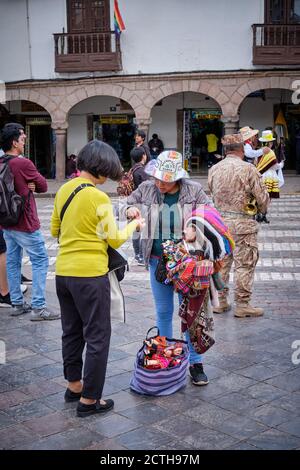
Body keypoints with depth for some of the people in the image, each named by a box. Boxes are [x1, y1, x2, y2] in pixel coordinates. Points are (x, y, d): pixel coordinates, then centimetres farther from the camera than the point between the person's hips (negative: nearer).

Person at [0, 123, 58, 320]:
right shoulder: (24, 164, -18)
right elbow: (43, 186, -8)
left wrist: (26, 185, -6)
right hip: (25, 223, -8)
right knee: (40, 261, -2)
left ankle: (17, 304, 20)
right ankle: (38, 307, -4)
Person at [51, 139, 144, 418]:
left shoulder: (63, 190, 5)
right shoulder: (98, 198, -16)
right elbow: (114, 240, -10)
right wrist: (133, 226, 6)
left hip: (63, 272, 8)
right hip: (90, 275, -7)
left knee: (71, 332, 20)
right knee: (97, 337, 5)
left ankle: (74, 385, 34)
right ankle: (89, 399, 11)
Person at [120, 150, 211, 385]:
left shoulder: (194, 190, -8)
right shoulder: (146, 189, -3)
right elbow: (124, 207, 9)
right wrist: (130, 210, -15)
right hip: (158, 261, 2)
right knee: (164, 311, 13)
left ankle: (195, 362, 15)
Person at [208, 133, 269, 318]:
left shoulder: (214, 169, 2)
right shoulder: (248, 169, -12)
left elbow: (213, 193, 10)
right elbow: (262, 197, -7)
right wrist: (263, 210, 13)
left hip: (219, 221, 6)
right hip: (242, 224, -5)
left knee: (221, 262, 14)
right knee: (245, 264, 4)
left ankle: (220, 301, 22)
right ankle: (242, 304, 10)